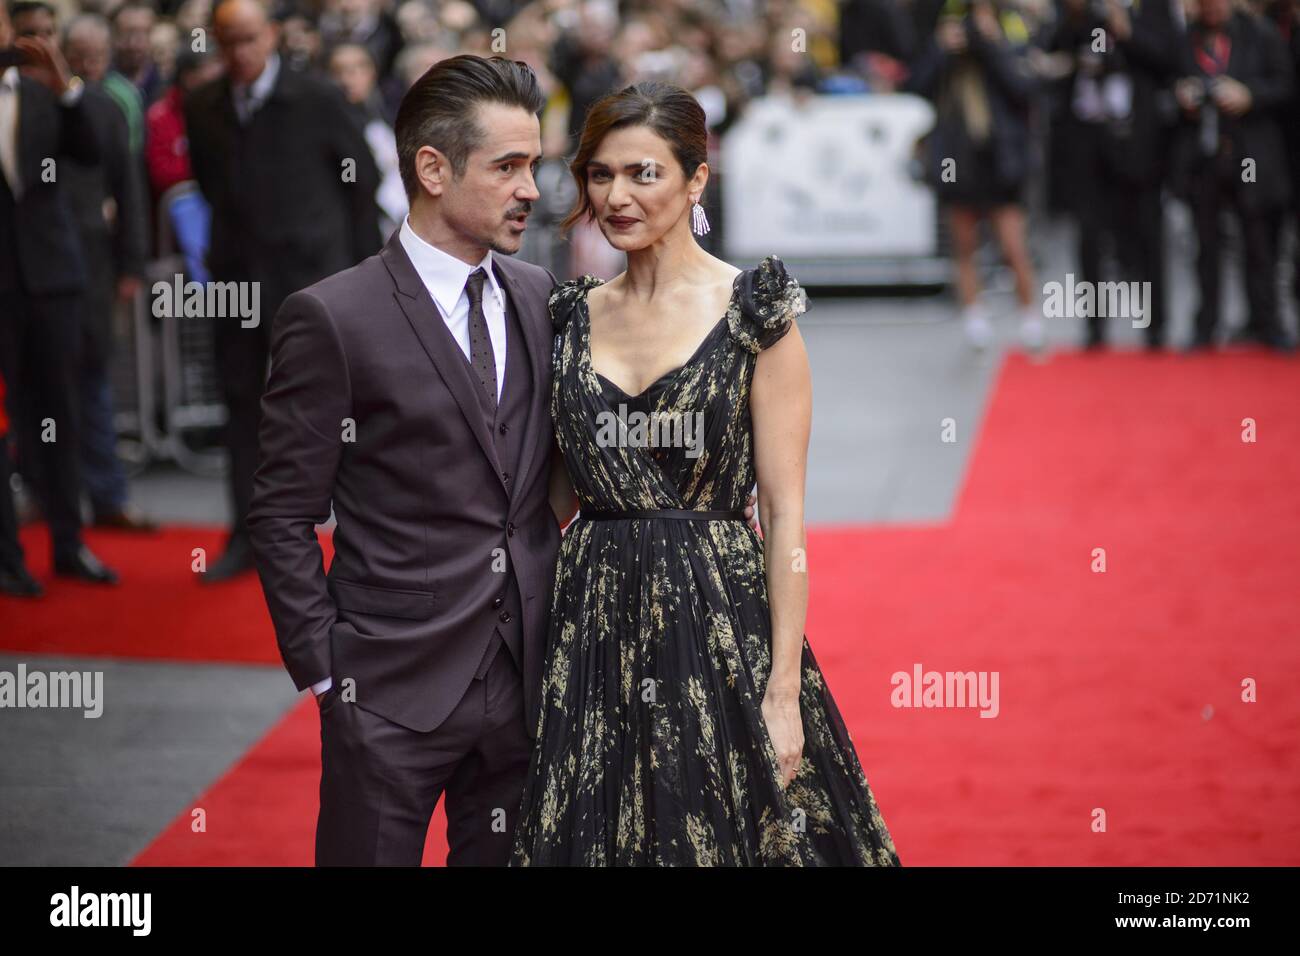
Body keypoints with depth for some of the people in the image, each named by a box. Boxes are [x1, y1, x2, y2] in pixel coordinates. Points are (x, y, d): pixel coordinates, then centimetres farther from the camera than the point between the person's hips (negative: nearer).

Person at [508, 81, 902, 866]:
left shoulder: (754, 312, -5)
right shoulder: (574, 316, 8)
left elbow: (786, 513, -8)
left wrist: (783, 690, -14)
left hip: (720, 621, -4)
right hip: (592, 628, 4)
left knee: (728, 835, 3)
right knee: (595, 841, 8)